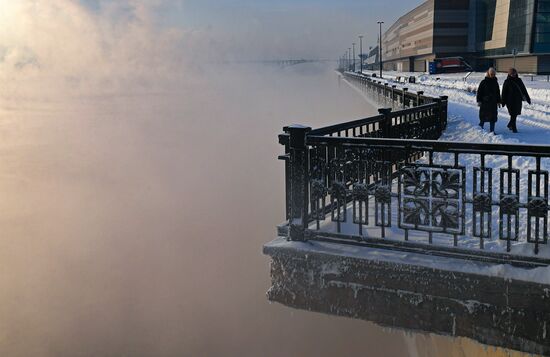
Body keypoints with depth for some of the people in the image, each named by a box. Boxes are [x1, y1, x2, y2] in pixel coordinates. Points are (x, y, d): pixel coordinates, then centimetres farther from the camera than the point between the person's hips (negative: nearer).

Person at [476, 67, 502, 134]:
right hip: (485, 102, -4)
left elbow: (498, 93, 18)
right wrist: (479, 101, -10)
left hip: (493, 102, 4)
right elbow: (479, 92, -4)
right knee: (483, 116, 2)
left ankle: (492, 130, 8)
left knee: (493, 117, 3)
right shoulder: (483, 82, -4)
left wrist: (498, 101, 15)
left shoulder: (495, 82, 10)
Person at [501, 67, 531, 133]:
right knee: (513, 114, -6)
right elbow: (504, 92, -3)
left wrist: (527, 98, 11)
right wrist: (503, 102, -5)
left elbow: (524, 90, 13)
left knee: (515, 113, 10)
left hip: (518, 100, 5)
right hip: (510, 100, -4)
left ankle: (510, 125, 31)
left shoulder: (519, 80, 8)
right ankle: (514, 128, 1)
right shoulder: (507, 82, -4)